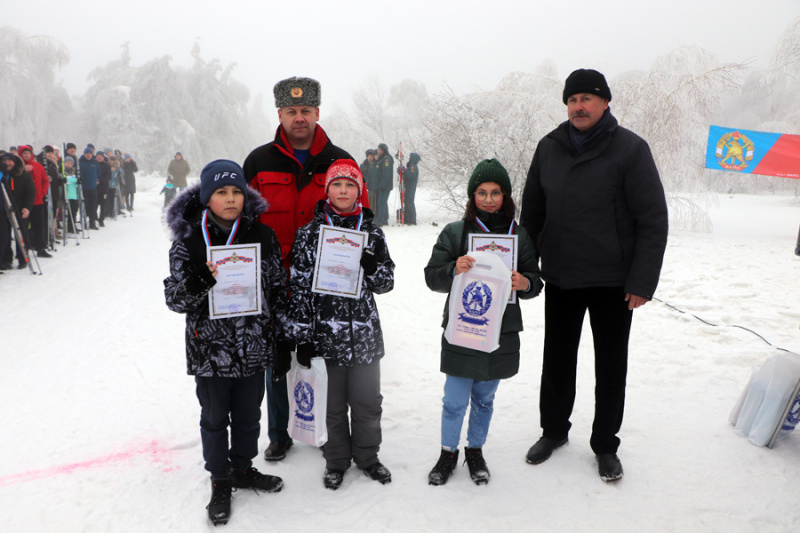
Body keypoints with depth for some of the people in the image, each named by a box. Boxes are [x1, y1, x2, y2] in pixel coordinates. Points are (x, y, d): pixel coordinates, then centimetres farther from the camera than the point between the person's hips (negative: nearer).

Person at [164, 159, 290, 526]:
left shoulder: (262, 235, -1)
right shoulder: (188, 241, -8)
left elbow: (278, 289, 6)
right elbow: (174, 299, -9)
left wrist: (283, 335, 5)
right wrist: (204, 281, -28)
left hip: (253, 347, 2)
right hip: (210, 350, -2)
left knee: (248, 415, 18)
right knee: (215, 418, 14)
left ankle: (243, 468, 41)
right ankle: (220, 481, 34)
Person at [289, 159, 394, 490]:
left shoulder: (372, 233, 4)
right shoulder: (309, 233, -2)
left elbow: (386, 284, 8)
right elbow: (299, 288, -3)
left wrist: (373, 266, -15)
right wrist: (302, 338, -5)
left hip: (365, 334, 2)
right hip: (325, 334, -2)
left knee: (367, 401, 12)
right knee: (332, 404, 11)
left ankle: (367, 456, 33)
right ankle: (336, 460, 31)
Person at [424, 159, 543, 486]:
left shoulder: (519, 235, 4)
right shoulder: (454, 233, -1)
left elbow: (535, 281, 10)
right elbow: (432, 277, -2)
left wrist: (525, 283, -13)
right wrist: (454, 270, -22)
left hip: (500, 334, 2)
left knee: (484, 398, 16)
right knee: (455, 401, 4)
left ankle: (475, 451, 37)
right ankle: (448, 453, 28)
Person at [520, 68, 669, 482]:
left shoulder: (630, 148, -8)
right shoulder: (549, 148, 4)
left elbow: (653, 219, -10)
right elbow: (532, 211, 11)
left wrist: (643, 281, -15)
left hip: (612, 282, -3)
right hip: (560, 278, 4)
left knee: (611, 366, 9)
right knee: (557, 360, 15)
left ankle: (605, 446, 26)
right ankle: (553, 431, 34)